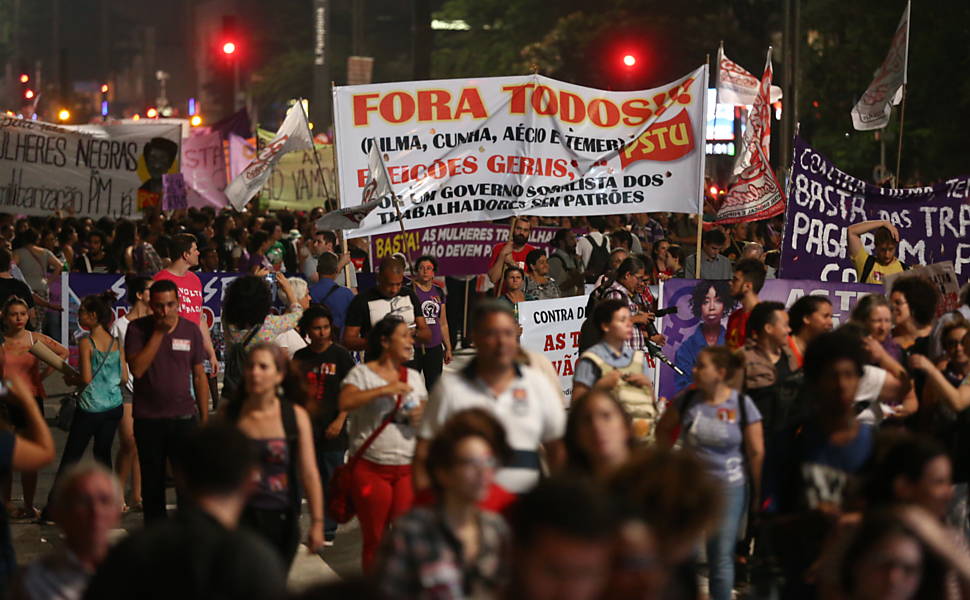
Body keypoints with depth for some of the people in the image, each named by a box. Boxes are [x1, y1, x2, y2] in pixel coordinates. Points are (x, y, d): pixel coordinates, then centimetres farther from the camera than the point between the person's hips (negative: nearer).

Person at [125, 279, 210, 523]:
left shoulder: (191, 330, 2)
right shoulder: (137, 329, -3)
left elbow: (199, 376, 8)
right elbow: (136, 368, -17)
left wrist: (205, 419, 7)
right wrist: (159, 332, -18)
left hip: (184, 417, 1)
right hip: (148, 419, -1)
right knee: (152, 483, 9)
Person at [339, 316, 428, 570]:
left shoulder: (414, 377, 16)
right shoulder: (363, 373, 0)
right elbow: (345, 402, -18)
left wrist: (423, 416, -4)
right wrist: (384, 390, -21)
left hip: (408, 468, 4)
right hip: (371, 468, -4)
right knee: (374, 539, 3)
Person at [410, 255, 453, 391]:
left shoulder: (438, 292, 12)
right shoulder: (410, 289, -5)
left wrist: (448, 348, 18)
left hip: (435, 348, 5)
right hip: (414, 347, -5)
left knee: (434, 387, 7)